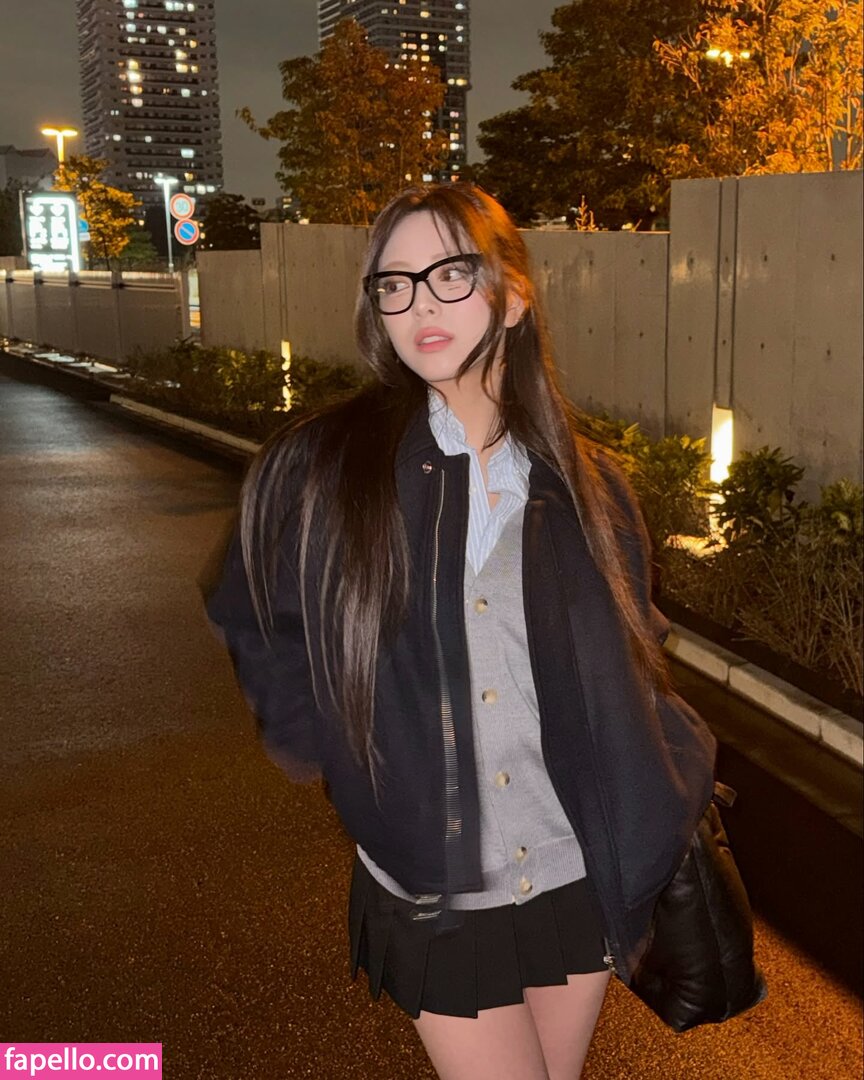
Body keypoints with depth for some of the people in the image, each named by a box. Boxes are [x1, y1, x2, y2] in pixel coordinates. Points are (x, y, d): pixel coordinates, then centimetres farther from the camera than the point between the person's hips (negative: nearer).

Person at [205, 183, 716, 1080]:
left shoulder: (581, 481, -2)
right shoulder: (320, 467, -11)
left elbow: (631, 665, 7)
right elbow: (255, 629, 3)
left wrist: (674, 791, -4)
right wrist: (344, 755, -4)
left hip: (582, 876, 3)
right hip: (432, 895, -3)